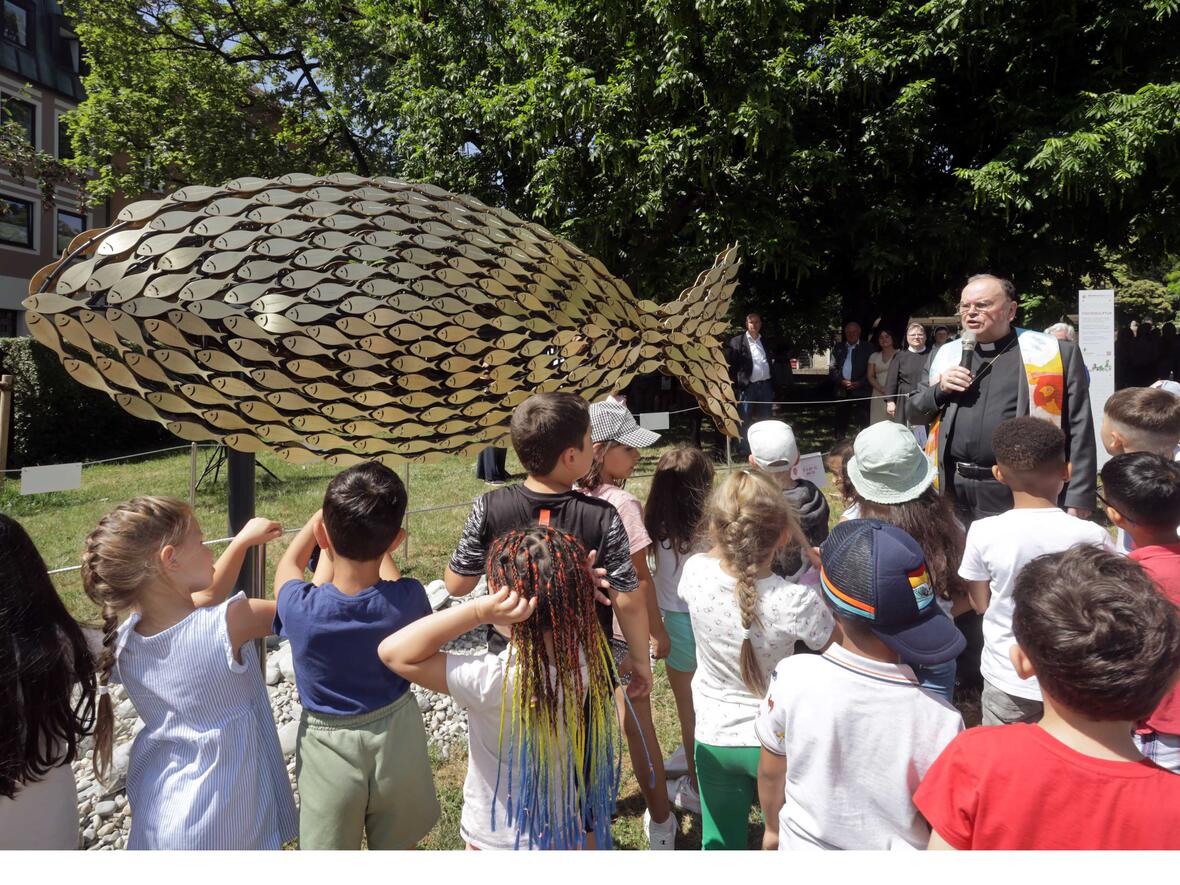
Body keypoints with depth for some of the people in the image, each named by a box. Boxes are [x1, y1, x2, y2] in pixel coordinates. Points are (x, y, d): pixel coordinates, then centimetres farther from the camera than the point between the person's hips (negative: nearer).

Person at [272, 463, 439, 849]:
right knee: (397, 848, 25)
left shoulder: (301, 609, -27)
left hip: (327, 748, 0)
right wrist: (379, 546, 18)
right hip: (396, 742, 1)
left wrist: (325, 515, 12)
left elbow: (287, 565, -1)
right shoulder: (407, 600, -25)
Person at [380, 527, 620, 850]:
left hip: (502, 841, -4)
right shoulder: (589, 658, -20)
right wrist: (573, 584, -13)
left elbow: (394, 652, -33)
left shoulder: (496, 680, -37)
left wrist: (478, 611, -42)